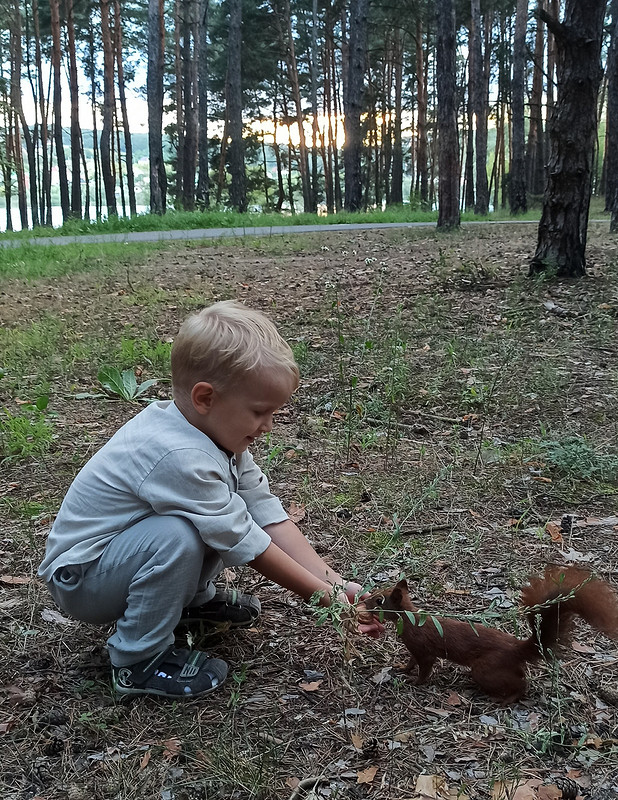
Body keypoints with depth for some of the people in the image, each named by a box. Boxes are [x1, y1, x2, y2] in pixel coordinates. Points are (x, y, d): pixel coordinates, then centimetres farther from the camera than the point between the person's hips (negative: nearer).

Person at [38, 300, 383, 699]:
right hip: (79, 579, -8)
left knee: (232, 512, -3)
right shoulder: (179, 456, -34)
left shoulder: (216, 429, -7)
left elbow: (269, 514, -9)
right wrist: (326, 597, -21)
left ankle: (193, 598, 17)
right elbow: (248, 546, -28)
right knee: (178, 537, -34)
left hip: (123, 549, 8)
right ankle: (138, 662, -13)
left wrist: (335, 581, -16)